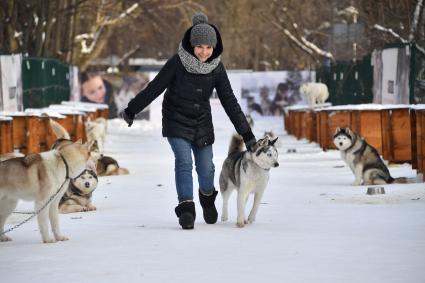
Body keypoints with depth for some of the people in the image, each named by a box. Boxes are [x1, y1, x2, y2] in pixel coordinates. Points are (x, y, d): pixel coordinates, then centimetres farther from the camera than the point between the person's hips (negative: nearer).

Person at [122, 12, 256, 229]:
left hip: (202, 122, 3)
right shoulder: (177, 63, -19)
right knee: (184, 162, -18)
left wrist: (246, 132, -10)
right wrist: (131, 110, -3)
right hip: (176, 121, -3)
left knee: (206, 167, 6)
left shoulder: (216, 68, -9)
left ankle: (207, 197, 35)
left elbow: (229, 101, -7)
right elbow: (154, 88, -10)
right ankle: (186, 208, -18)